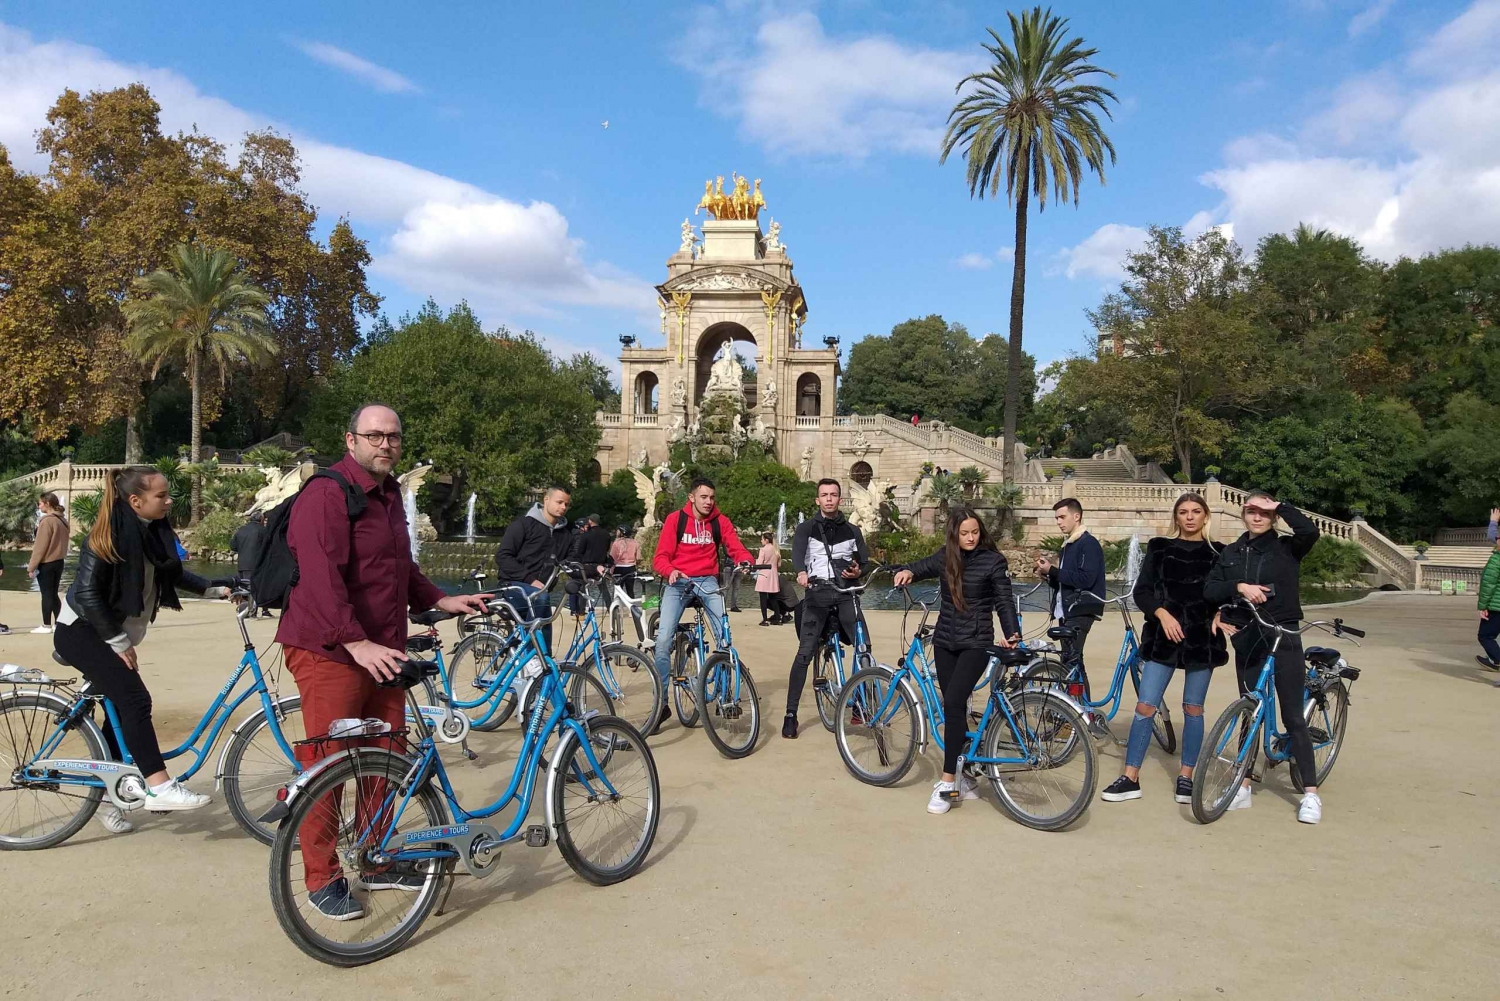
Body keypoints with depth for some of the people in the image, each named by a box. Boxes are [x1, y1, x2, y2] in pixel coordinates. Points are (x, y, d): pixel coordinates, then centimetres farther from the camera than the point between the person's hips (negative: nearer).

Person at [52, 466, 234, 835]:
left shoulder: (154, 531, 1)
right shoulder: (108, 535, -20)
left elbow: (173, 573, 14)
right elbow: (88, 594, -21)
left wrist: (215, 588, 2)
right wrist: (118, 642, -18)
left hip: (111, 634, 8)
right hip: (81, 632, -8)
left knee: (120, 712, 7)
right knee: (135, 698, -23)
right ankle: (159, 787, -27)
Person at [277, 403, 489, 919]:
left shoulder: (389, 494, 17)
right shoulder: (327, 495, -14)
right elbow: (320, 577, -25)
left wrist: (441, 601, 19)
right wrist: (356, 642, -33)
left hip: (381, 651, 9)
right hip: (331, 651, -9)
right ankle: (323, 878, 12)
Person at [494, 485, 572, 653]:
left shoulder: (563, 534, 12)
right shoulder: (524, 524, -7)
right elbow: (502, 556, -14)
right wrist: (530, 579, -22)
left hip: (539, 589, 7)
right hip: (515, 585, -6)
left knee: (544, 641, 0)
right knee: (540, 597, -36)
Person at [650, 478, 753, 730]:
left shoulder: (719, 521, 3)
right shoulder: (675, 519, -3)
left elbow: (736, 548, -4)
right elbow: (660, 557, -7)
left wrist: (746, 562, -27)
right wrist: (670, 571, -28)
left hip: (707, 581, 1)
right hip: (677, 582, -1)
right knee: (663, 640, -13)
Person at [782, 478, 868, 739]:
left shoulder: (852, 531, 17)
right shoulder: (806, 528, 7)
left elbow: (864, 561, 14)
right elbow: (797, 552, -13)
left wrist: (858, 572, -11)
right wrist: (801, 572, -35)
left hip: (846, 594, 2)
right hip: (817, 594, -2)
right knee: (805, 653, -9)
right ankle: (790, 714, -4)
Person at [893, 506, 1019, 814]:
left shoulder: (994, 561, -6)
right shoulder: (945, 557, 5)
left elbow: (1005, 601, -6)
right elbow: (922, 567, 21)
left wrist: (1012, 634, -23)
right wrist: (907, 571, -4)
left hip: (976, 644, -5)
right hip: (945, 642, 5)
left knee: (953, 704, -17)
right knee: (955, 708, 8)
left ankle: (948, 783, -13)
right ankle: (964, 778, 20)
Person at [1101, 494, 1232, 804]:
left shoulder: (1217, 554, 6)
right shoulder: (1159, 548, 5)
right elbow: (1141, 591, 0)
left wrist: (1220, 614, -11)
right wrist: (1162, 613, -15)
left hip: (1201, 639, 1)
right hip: (1163, 637, 0)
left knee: (1193, 709, 7)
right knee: (1145, 706, -4)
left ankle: (1185, 777, 20)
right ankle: (1130, 778, 3)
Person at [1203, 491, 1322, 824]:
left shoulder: (1286, 548, -1)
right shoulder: (1230, 553, 9)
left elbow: (1310, 531, -23)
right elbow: (1210, 590, 0)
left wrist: (1280, 507, -14)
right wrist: (1239, 586, -16)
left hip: (1283, 639, -4)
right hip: (1247, 640, 4)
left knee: (1293, 717, -2)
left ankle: (1310, 793, 7)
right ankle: (1243, 786, 19)